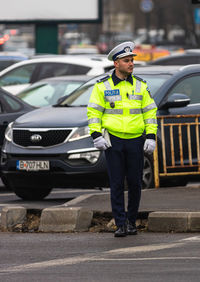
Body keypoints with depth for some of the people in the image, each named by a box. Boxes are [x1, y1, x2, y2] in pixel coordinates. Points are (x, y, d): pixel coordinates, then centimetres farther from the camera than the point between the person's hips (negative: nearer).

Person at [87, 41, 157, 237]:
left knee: (135, 183, 3)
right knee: (116, 184, -3)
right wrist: (96, 136, -8)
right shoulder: (102, 86, 1)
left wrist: (151, 137, 2)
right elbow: (93, 111, 2)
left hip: (136, 141, 2)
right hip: (113, 141, -2)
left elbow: (150, 111, 10)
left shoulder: (140, 86, 7)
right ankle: (120, 224, 1)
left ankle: (131, 221, 18)